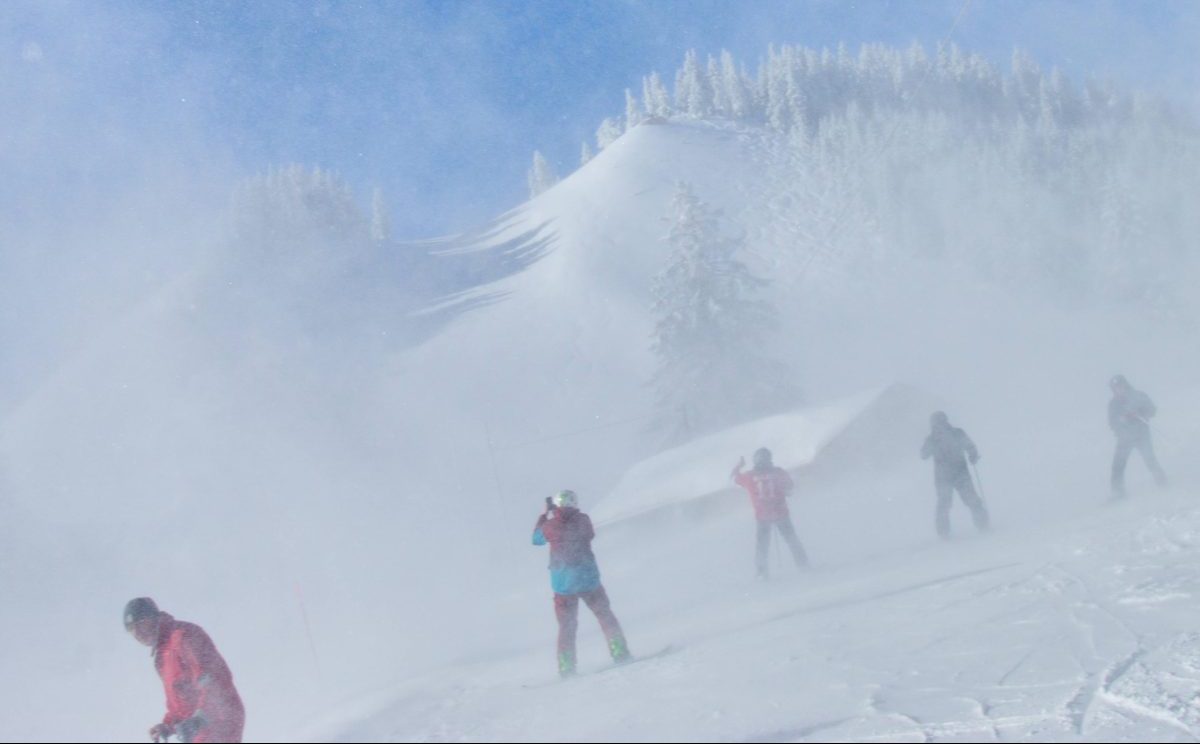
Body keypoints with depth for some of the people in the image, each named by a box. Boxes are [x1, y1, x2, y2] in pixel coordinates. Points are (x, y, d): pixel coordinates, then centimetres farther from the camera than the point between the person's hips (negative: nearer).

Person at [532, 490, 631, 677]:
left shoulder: (550, 525, -8)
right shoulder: (582, 520, -8)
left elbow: (536, 539, 14)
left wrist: (545, 515, 23)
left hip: (563, 583, 1)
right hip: (588, 578, -1)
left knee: (567, 625, 11)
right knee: (605, 615, 13)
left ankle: (567, 667, 8)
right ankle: (620, 653, 8)